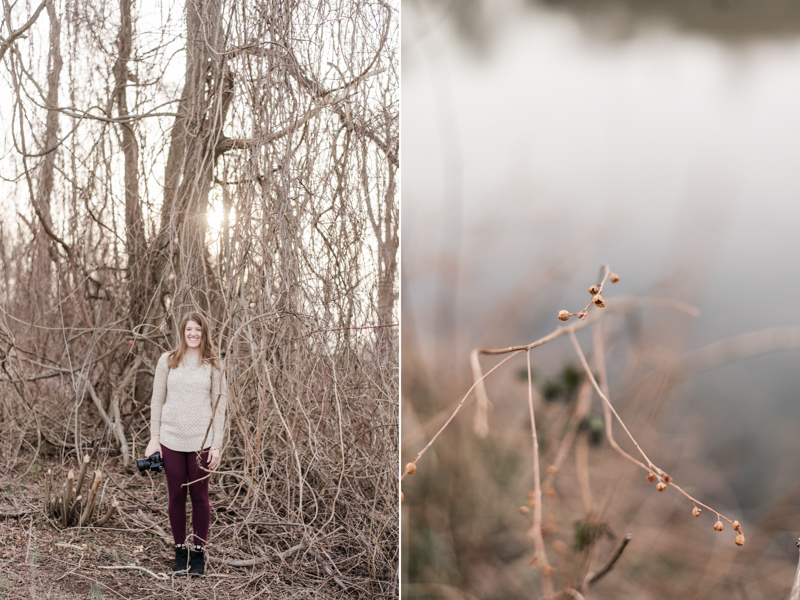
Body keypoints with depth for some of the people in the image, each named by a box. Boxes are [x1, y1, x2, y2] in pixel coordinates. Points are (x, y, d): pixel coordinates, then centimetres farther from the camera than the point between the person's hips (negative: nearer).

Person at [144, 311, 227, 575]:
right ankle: (180, 551, 18)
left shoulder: (213, 365, 3)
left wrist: (217, 445, -2)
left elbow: (219, 406, 3)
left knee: (199, 496, 4)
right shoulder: (167, 361, 5)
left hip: (201, 441, -1)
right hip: (171, 439, 1)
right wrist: (154, 438, 2)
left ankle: (199, 553, 15)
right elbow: (157, 400, 7)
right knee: (176, 496, 5)